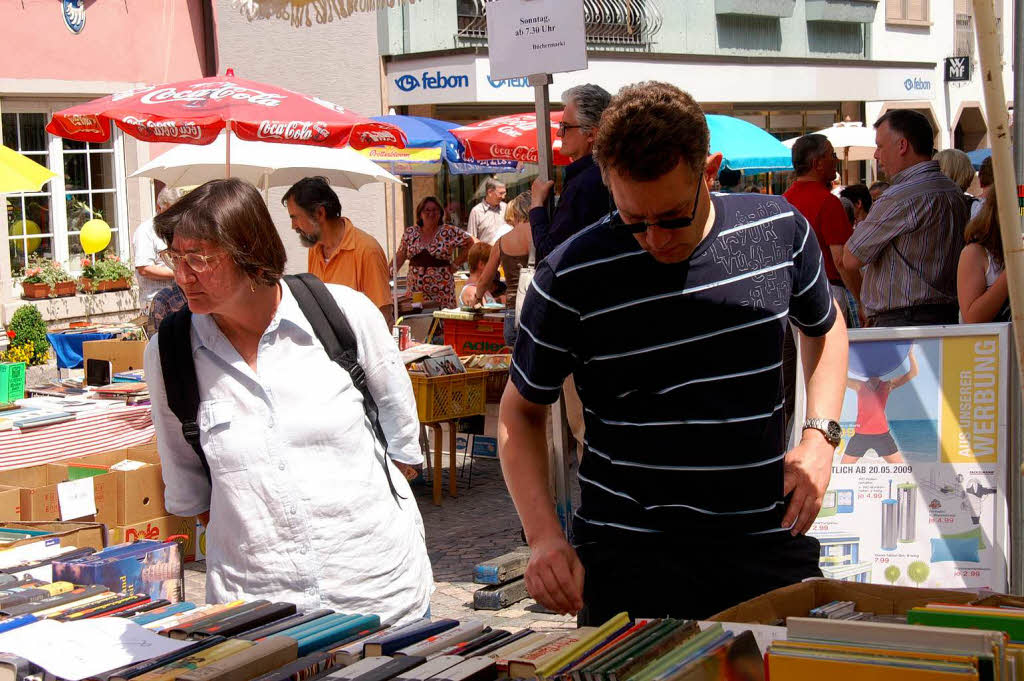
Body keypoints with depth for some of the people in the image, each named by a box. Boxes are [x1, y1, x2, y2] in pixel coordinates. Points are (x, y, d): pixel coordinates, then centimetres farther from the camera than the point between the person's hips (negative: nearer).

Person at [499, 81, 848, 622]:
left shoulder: (778, 230, -1)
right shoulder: (570, 279, -10)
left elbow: (824, 326, 21)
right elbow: (520, 410, 4)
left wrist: (820, 434, 5)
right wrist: (545, 538, -8)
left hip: (766, 541, 3)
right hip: (627, 557, -2)